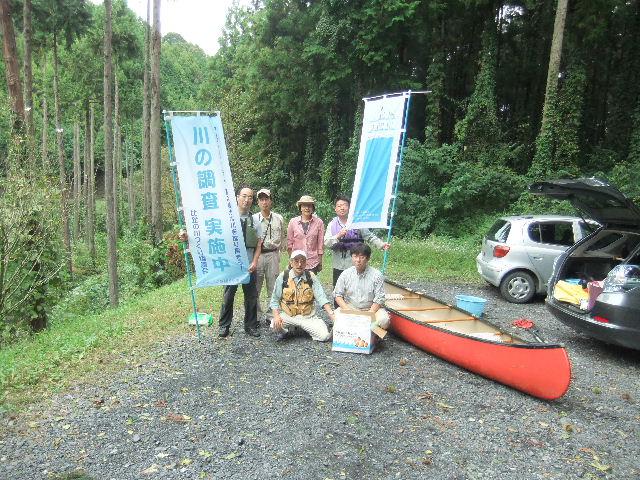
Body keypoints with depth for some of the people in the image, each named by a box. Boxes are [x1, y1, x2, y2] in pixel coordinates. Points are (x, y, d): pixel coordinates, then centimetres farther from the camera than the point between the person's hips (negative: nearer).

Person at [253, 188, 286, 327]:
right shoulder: (253, 218, 2)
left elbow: (282, 239, 12)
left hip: (273, 254, 1)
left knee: (272, 287, 5)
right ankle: (256, 315, 15)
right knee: (255, 288, 2)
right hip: (257, 254, -1)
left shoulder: (279, 219, 7)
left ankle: (270, 315, 15)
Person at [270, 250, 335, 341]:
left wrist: (332, 316, -19)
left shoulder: (311, 276, -3)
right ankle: (287, 329, 7)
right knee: (275, 325, -30)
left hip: (308, 316, 1)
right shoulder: (283, 277, -5)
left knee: (324, 336, -16)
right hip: (287, 316, -1)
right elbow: (275, 300, 0)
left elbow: (321, 298, -7)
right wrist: (276, 316, -17)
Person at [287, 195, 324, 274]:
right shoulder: (293, 222, 2)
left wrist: (320, 261, 6)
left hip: (313, 263, 0)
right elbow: (289, 242, 8)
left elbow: (320, 243, 4)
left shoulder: (318, 222, 0)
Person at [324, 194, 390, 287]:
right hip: (339, 266, 2)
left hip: (356, 265, -1)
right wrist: (338, 236, -21)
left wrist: (381, 244, -14)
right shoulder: (332, 224, 4)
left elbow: (369, 237, 0)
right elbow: (326, 242, -5)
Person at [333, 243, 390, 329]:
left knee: (383, 321, -29)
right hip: (349, 307, 1)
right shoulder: (345, 274, 0)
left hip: (370, 309, -1)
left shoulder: (376, 275, -7)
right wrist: (347, 310, -13)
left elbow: (379, 299, -7)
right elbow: (337, 295, 2)